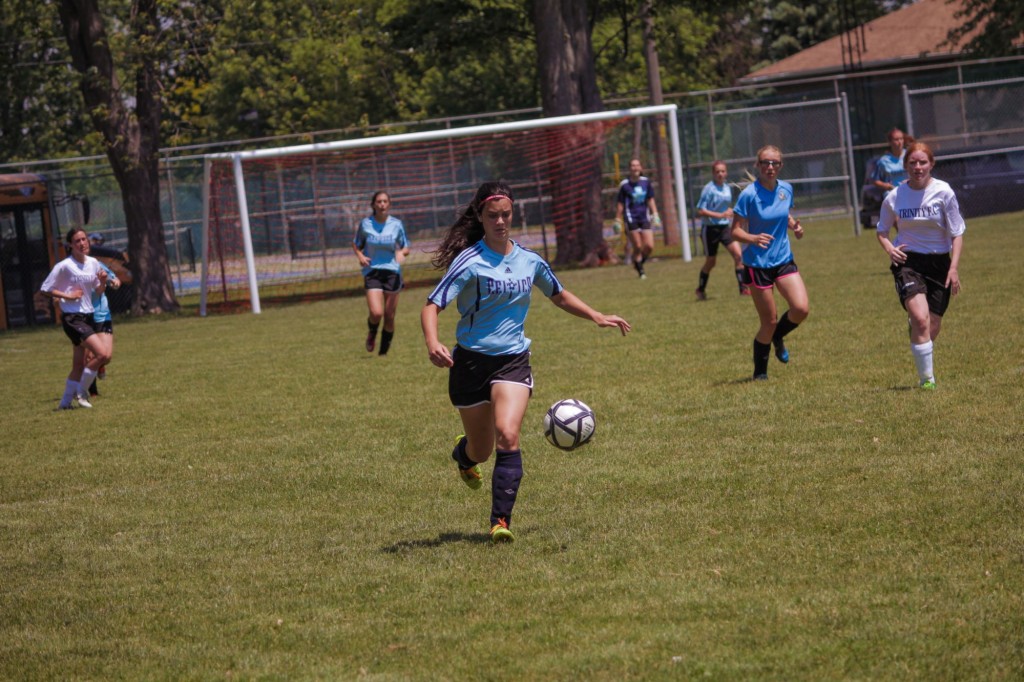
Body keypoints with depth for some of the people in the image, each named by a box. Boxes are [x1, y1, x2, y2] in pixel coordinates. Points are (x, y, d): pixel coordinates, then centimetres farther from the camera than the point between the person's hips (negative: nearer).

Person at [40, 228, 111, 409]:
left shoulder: (93, 263, 7)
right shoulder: (64, 266, -12)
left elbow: (98, 291, 16)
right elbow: (45, 289, -7)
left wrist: (103, 282, -6)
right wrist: (68, 296, -15)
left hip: (88, 317, 7)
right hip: (72, 318, -7)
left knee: (79, 364, 11)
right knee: (102, 353, -19)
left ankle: (66, 402, 21)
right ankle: (81, 391, -2)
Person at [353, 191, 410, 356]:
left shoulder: (396, 224, 0)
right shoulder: (365, 224, -1)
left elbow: (406, 248, 9)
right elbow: (356, 244, 13)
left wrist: (402, 252, -15)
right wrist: (360, 256, -8)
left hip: (392, 272, 1)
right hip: (372, 272, -1)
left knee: (389, 317, 2)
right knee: (376, 313, -17)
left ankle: (384, 351, 19)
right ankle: (372, 333, 17)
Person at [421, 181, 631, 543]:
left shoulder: (529, 261, 4)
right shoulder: (470, 262, -11)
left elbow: (559, 296, 24)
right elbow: (432, 306, -18)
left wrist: (598, 317, 16)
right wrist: (433, 343, -37)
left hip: (513, 360, 2)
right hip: (471, 360, -2)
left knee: (507, 435, -21)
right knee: (482, 449, 10)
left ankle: (501, 520, -20)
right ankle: (463, 456, 50)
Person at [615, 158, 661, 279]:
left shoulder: (646, 182, 5)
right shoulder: (624, 185, -5)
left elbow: (650, 200, 14)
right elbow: (620, 204, 0)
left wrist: (655, 215, 7)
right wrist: (618, 221, 1)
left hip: (645, 218, 4)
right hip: (631, 218, -4)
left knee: (649, 246, -4)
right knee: (637, 247, -5)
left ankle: (639, 263, 21)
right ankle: (640, 270, 10)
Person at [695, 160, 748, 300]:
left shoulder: (727, 189, 7)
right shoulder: (708, 189, -13)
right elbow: (700, 211, -17)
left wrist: (729, 212, 3)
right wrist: (719, 215, -24)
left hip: (725, 227, 5)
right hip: (710, 229, -5)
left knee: (738, 255, -12)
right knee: (711, 262, 6)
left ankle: (743, 288, -9)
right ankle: (700, 290, 27)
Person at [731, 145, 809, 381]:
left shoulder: (786, 189, 1)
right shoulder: (749, 194, -15)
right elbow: (736, 231, -14)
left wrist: (795, 225, -2)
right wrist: (753, 238, -34)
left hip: (784, 260, 5)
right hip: (757, 264, -5)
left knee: (801, 309, -12)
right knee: (769, 321, -1)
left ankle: (777, 337, 21)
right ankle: (760, 371, 20)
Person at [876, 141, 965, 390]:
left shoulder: (943, 192, -7)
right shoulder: (894, 197, -4)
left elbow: (957, 233, -2)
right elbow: (882, 230, 12)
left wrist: (954, 268, -11)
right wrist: (889, 248, -10)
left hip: (939, 262, 1)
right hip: (908, 260, -1)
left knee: (932, 328, 6)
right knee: (920, 319, -22)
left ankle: (926, 367, 38)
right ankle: (927, 378, -14)